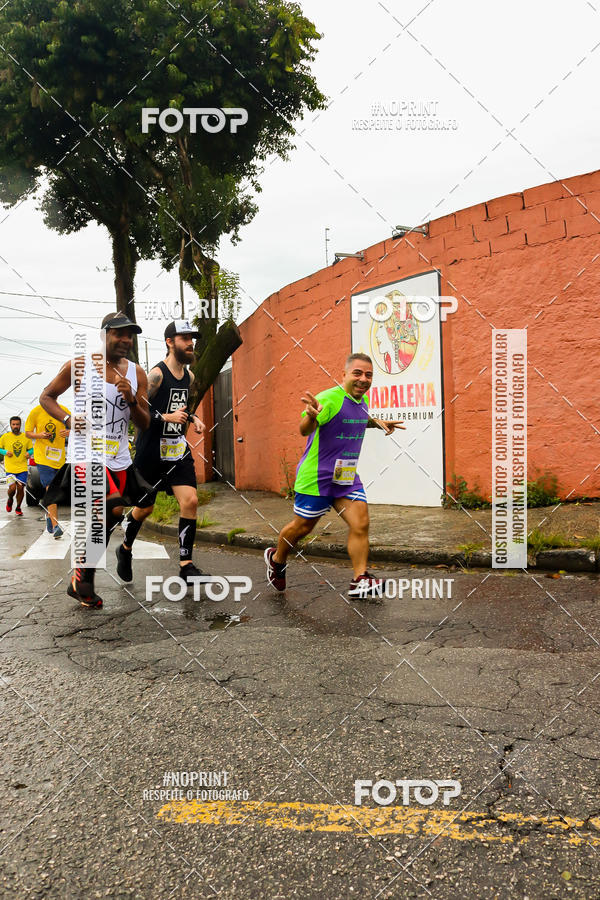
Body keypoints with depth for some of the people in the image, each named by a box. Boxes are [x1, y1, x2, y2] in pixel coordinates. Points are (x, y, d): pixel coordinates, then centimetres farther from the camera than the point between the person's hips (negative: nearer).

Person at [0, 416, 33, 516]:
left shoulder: (26, 437, 4)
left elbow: (31, 448, 16)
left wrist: (29, 453, -6)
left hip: (22, 468, 2)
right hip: (10, 468, -1)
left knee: (20, 488, 0)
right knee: (12, 488, -12)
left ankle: (18, 508, 21)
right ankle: (9, 499, 23)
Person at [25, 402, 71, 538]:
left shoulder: (63, 411, 0)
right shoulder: (36, 412, -3)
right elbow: (27, 433, 5)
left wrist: (69, 433, -17)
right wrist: (39, 435, -17)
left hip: (59, 457, 3)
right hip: (43, 457, -3)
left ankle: (49, 515, 38)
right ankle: (55, 526, -15)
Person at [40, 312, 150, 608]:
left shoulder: (136, 373, 5)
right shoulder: (78, 366, -4)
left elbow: (145, 424, 5)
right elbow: (46, 397, 6)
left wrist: (131, 400, -15)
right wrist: (68, 419, -13)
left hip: (119, 459, 5)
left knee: (102, 522, 12)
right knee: (113, 510, -24)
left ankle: (82, 584, 31)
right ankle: (82, 577, -2)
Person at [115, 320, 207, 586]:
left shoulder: (189, 376, 8)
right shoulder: (156, 374, -15)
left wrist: (193, 419, 7)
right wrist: (166, 417, -26)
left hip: (179, 450, 6)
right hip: (151, 452, -6)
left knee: (190, 501, -8)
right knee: (144, 508, 8)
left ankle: (186, 566, -1)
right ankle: (125, 549, 36)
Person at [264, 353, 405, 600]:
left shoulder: (362, 400, 7)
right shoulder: (329, 398, -20)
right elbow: (305, 430, -35)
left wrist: (377, 422, 16)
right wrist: (311, 416, -56)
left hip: (347, 478, 7)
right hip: (317, 477, -7)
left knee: (361, 524, -6)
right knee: (302, 527, 8)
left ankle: (360, 582, 0)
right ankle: (276, 559, 36)